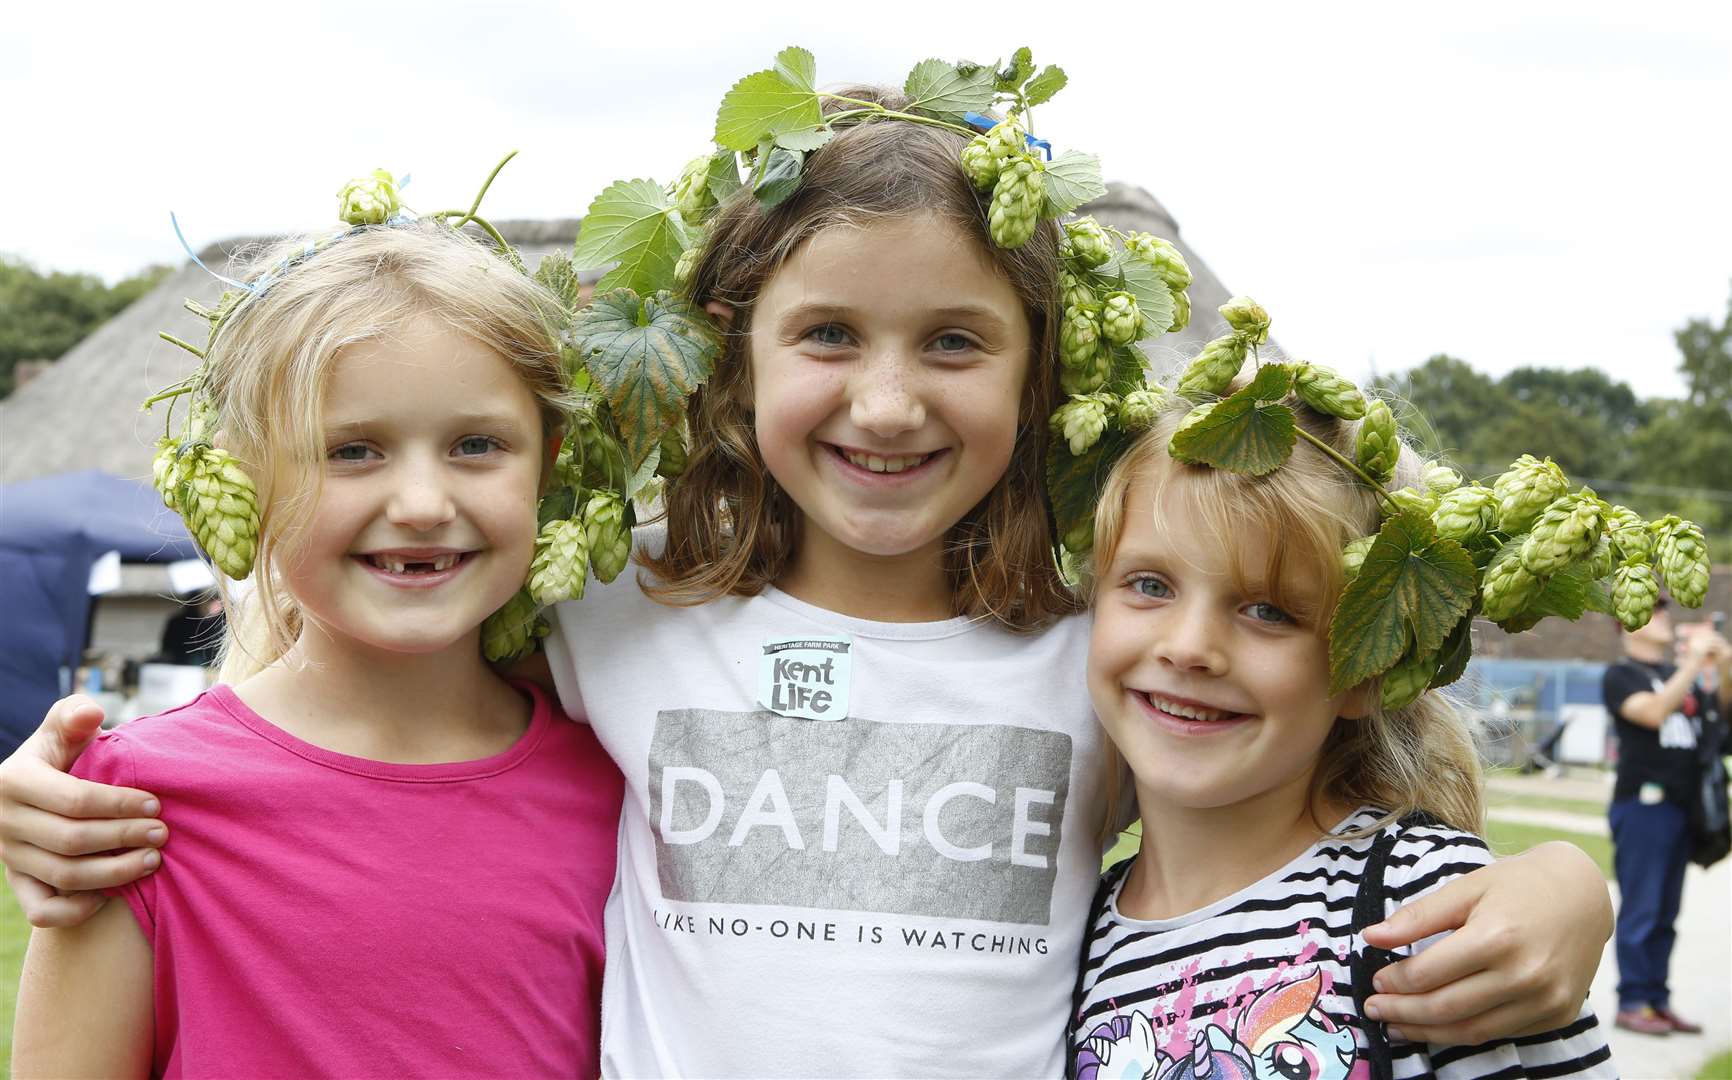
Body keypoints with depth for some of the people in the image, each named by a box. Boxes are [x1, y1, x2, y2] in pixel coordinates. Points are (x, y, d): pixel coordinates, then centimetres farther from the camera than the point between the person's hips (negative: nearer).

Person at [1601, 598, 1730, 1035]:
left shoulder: (1679, 672, 18)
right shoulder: (1621, 674, -3)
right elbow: (1653, 712, -19)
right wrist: (1694, 662, -20)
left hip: (1681, 806, 7)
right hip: (1643, 805, -7)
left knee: (1666, 913, 9)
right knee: (1640, 911, -6)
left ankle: (1657, 1000, 14)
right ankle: (1632, 1003, -1)